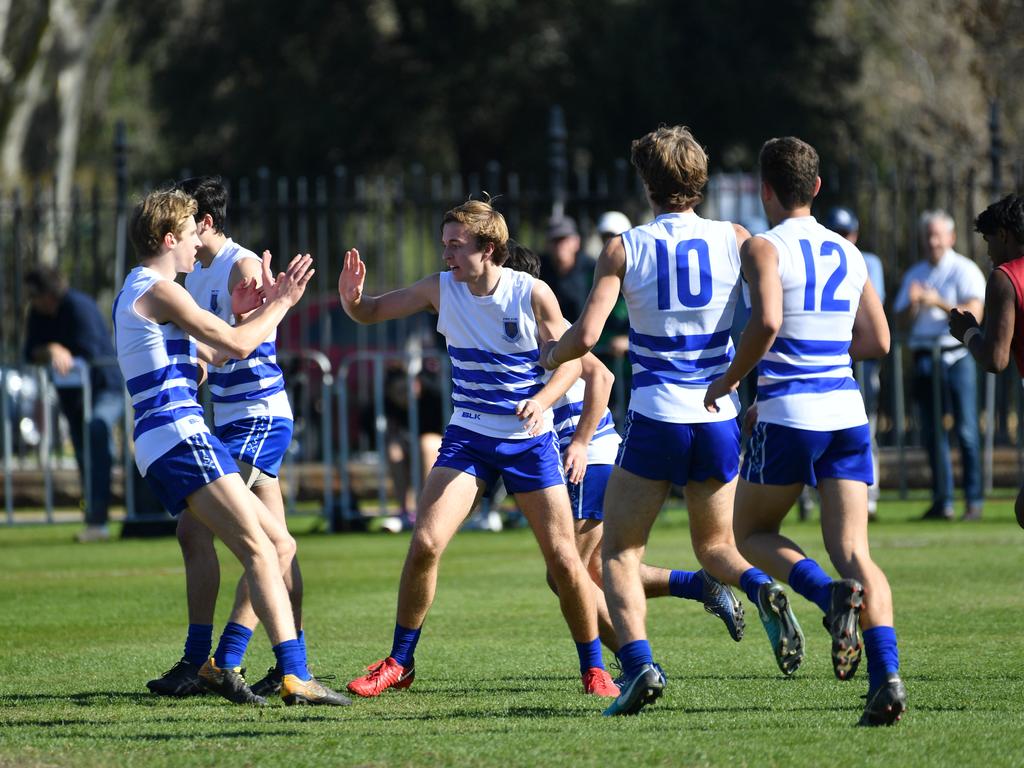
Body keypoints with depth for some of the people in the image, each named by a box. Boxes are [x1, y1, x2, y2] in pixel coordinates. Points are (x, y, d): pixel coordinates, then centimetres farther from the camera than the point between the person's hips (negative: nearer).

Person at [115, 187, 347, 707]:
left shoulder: (137, 292, 24)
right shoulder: (158, 290, -9)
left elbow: (207, 356, 30)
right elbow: (238, 346, -10)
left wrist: (245, 314, 20)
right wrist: (280, 304, 5)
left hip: (162, 447, 11)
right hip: (180, 436, -11)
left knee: (276, 541, 12)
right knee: (260, 550, -18)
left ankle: (219, 665, 8)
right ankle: (294, 678, -28)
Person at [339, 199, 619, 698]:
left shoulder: (532, 294, -12)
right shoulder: (441, 289, -4)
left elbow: (571, 360, -8)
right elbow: (371, 313, 4)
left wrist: (543, 400, -27)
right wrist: (352, 300, -20)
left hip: (529, 441, -2)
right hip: (467, 436, 2)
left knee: (562, 558, -5)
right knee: (425, 543, -14)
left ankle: (593, 670, 13)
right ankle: (398, 664, 0)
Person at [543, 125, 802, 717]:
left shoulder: (625, 248, -4)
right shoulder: (733, 240, 2)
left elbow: (586, 336, -10)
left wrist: (549, 357, 11)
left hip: (655, 421, -3)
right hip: (719, 419, 3)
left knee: (619, 551, 9)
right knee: (716, 546, 20)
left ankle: (639, 664, -13)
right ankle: (763, 591, -13)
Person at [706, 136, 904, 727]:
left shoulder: (765, 248, -5)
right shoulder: (849, 253, 13)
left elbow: (766, 323, -21)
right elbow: (878, 342, 15)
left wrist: (729, 379, -7)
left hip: (788, 414, -5)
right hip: (847, 411, 5)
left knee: (752, 533, 14)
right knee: (853, 550, 1)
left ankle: (832, 594, -15)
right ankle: (887, 675, -18)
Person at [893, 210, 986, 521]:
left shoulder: (964, 270, 1)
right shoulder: (914, 275, 17)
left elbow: (974, 313, -9)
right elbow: (902, 318, 13)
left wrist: (939, 303, -17)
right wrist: (913, 304, -8)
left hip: (957, 356, -5)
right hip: (924, 357, 5)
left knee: (966, 429, -8)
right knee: (932, 431, 4)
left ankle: (974, 500, -5)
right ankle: (942, 501, 9)